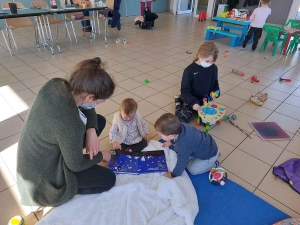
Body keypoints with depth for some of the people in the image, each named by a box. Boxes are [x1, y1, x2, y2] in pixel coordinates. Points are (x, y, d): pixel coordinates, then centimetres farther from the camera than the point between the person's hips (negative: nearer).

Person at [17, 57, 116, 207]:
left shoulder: (55, 84, -19)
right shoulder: (71, 124, -40)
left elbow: (86, 107, -1)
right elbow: (76, 165, -22)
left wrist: (91, 131, -17)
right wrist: (101, 155, -5)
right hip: (42, 172, -7)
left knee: (99, 121, 6)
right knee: (109, 180, -1)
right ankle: (66, 190, 10)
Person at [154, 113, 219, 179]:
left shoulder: (183, 147, -40)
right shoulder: (181, 126, -20)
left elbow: (181, 163, -24)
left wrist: (173, 175, -8)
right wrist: (171, 142, 18)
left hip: (210, 155, -7)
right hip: (208, 142, 7)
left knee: (192, 169, 5)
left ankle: (213, 163, 17)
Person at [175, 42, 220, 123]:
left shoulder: (214, 68, -5)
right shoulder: (190, 70, -20)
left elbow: (215, 83, 13)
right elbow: (184, 91, -18)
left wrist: (216, 91, -9)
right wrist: (193, 102, -32)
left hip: (205, 100, 4)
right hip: (191, 100, -4)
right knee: (182, 119, -20)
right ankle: (178, 102, 12)